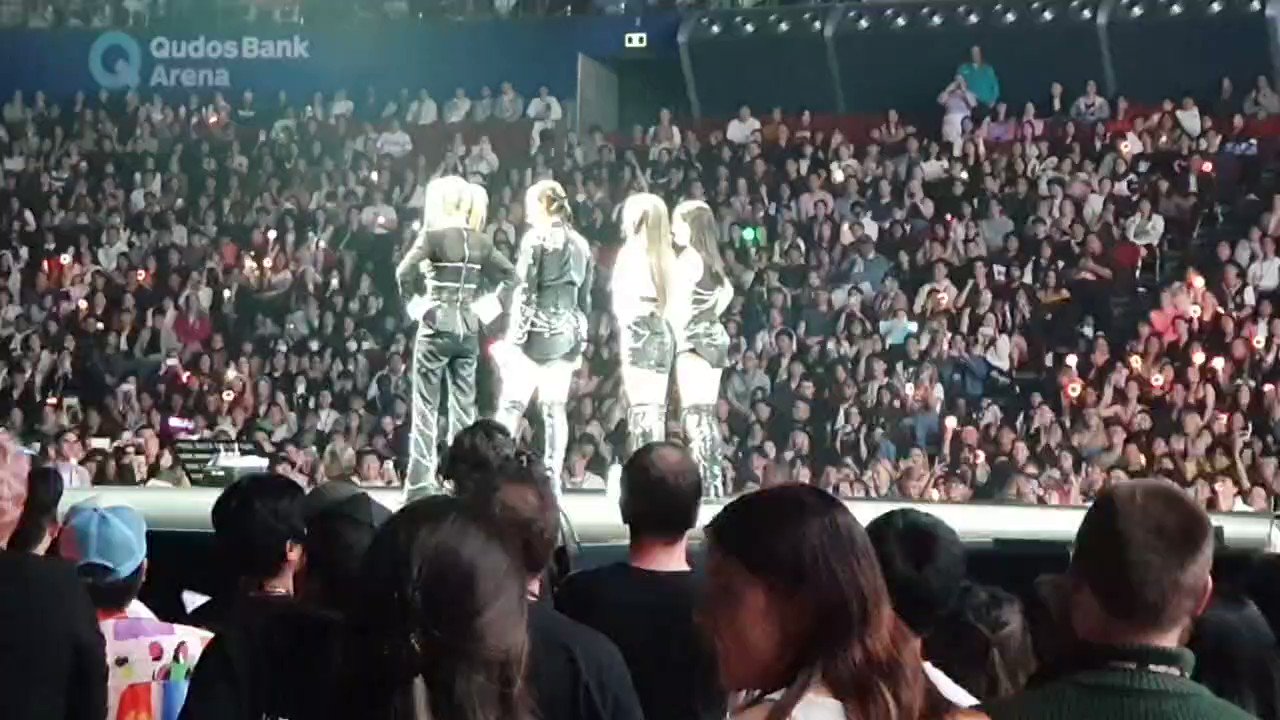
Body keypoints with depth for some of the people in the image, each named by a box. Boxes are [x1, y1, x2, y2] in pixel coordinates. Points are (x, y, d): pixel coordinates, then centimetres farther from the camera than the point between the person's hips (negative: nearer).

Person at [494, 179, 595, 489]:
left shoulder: (536, 237, -5)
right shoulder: (581, 244, 14)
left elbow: (524, 291, -9)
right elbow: (585, 298, 15)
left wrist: (512, 337, -9)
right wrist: (581, 341, 18)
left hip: (537, 332, -6)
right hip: (567, 336, 6)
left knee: (511, 405, -3)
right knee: (555, 409, 6)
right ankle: (552, 478, 2)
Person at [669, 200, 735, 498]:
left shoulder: (688, 258, -11)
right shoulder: (711, 258, 13)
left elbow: (680, 305, -16)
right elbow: (727, 291, 27)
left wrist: (675, 338, -10)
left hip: (693, 339, -9)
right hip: (714, 337, 9)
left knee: (693, 414, -10)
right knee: (708, 414, 11)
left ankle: (704, 482, -15)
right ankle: (716, 482, 12)